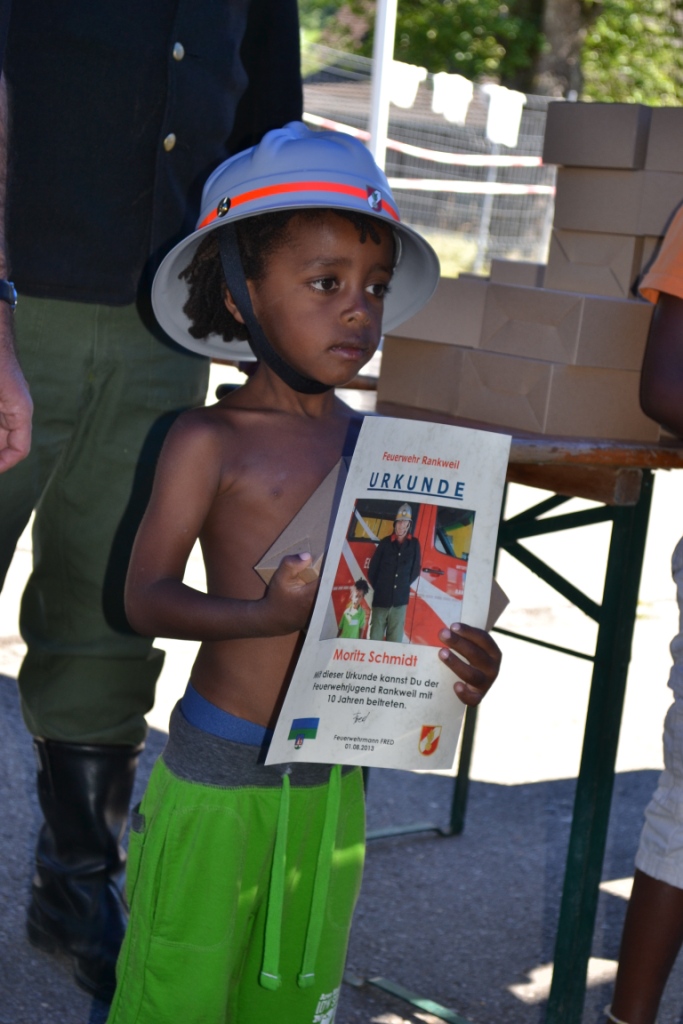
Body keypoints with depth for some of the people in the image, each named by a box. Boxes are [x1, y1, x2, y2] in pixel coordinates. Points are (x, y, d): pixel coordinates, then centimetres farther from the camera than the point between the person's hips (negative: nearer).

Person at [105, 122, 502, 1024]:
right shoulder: (209, 441, -9)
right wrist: (269, 613, -32)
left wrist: (466, 655, -10)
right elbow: (147, 597, -16)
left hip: (333, 781, 5)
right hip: (215, 779, -5)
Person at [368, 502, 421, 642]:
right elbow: (372, 569, 9)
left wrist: (405, 586, 10)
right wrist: (379, 587, 9)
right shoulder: (385, 542, 4)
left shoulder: (414, 544, 5)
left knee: (395, 641, 1)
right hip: (381, 599, 0)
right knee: (375, 638, -3)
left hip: (400, 600, 0)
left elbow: (415, 569, 13)